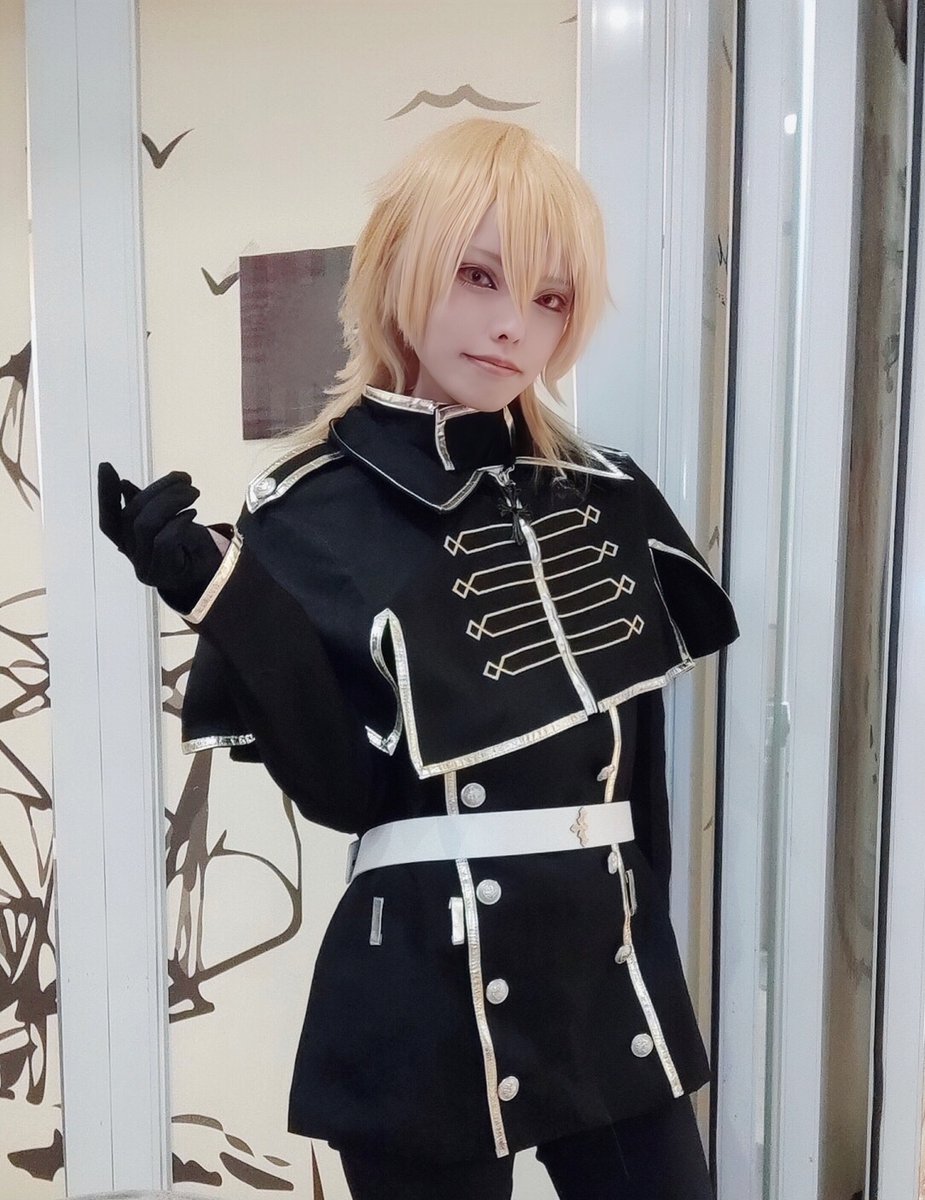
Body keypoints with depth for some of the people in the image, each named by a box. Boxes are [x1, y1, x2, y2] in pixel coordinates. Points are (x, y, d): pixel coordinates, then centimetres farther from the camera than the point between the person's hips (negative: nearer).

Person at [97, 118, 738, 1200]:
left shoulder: (607, 500, 3)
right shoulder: (310, 516, -8)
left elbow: (639, 750, 10)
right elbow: (338, 789, -15)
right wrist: (216, 594, -22)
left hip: (617, 977, 4)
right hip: (425, 1001, -3)